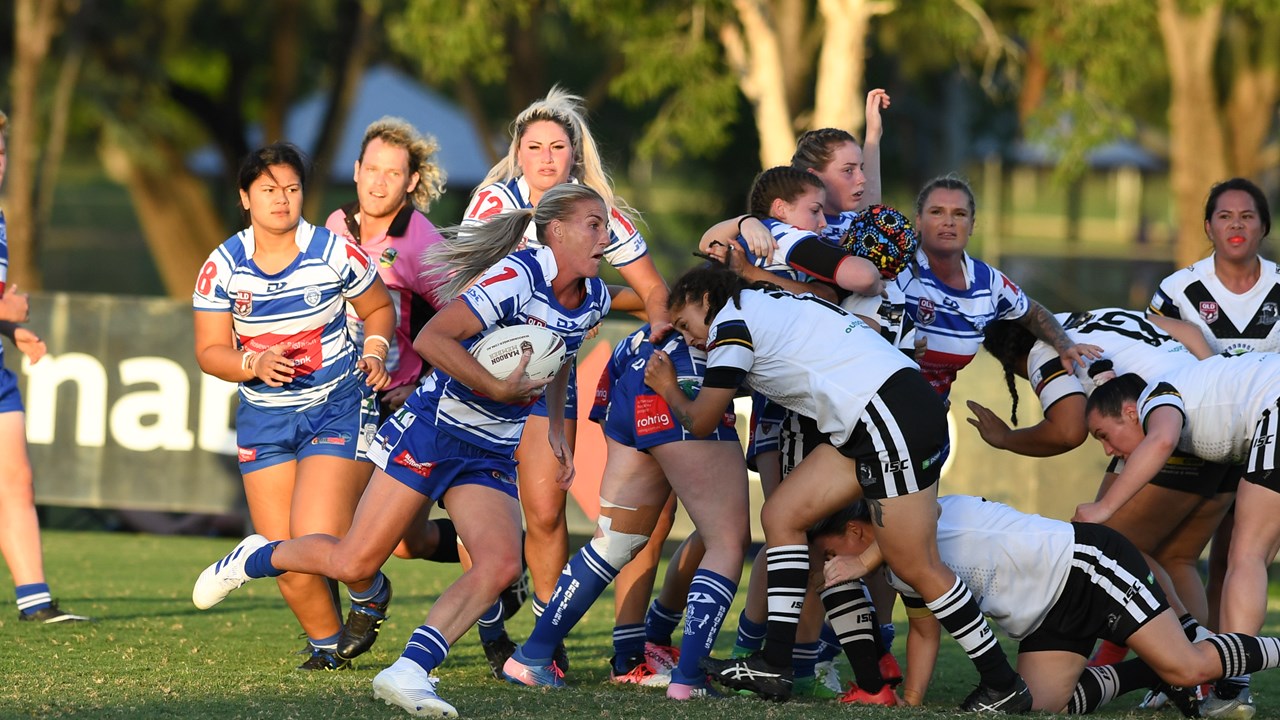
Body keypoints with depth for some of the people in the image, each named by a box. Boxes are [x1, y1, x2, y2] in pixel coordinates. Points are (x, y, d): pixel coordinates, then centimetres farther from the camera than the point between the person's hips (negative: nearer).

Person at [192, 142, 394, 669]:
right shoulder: (222, 267, -4)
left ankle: (369, 594, 15)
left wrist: (375, 351, -8)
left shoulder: (336, 254, -9)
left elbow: (378, 308, 10)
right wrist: (256, 364, -18)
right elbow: (210, 351, 0)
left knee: (315, 537, -19)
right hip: (264, 417, 3)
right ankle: (328, 641, 24)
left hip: (338, 408, -3)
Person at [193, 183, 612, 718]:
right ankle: (253, 559, 23)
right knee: (354, 564, -5)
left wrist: (557, 428, 19)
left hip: (492, 455, 6)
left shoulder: (593, 300, 4)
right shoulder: (518, 278, -20)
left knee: (501, 565, -20)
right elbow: (431, 339, -25)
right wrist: (497, 388, -26)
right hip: (434, 429, -6)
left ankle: (409, 672, -22)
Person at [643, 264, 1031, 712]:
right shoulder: (772, 304, 22)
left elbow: (700, 422, 2)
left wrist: (668, 390, 21)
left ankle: (1003, 687, 1)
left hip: (894, 418, -10)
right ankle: (773, 668, 6)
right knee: (781, 516, 8)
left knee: (915, 565, -6)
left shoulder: (731, 323, -3)